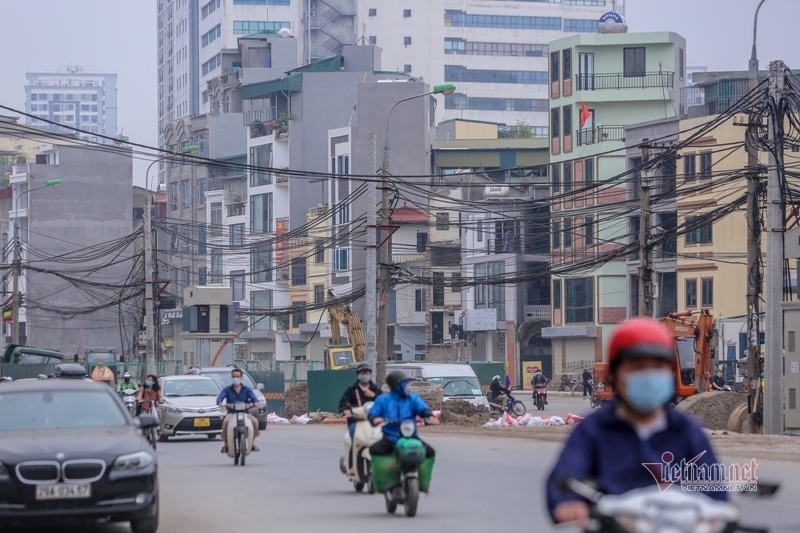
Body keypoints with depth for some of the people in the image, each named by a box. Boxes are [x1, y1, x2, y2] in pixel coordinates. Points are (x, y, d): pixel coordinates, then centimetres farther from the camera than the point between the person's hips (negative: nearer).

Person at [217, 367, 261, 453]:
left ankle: (252, 443, -7)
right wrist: (220, 403, -30)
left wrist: (256, 402, -28)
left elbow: (254, 397, -3)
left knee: (255, 421, -28)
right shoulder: (227, 390, 11)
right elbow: (220, 397, -5)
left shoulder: (247, 389, 13)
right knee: (226, 421, -34)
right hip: (232, 413, -1)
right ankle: (226, 444, -18)